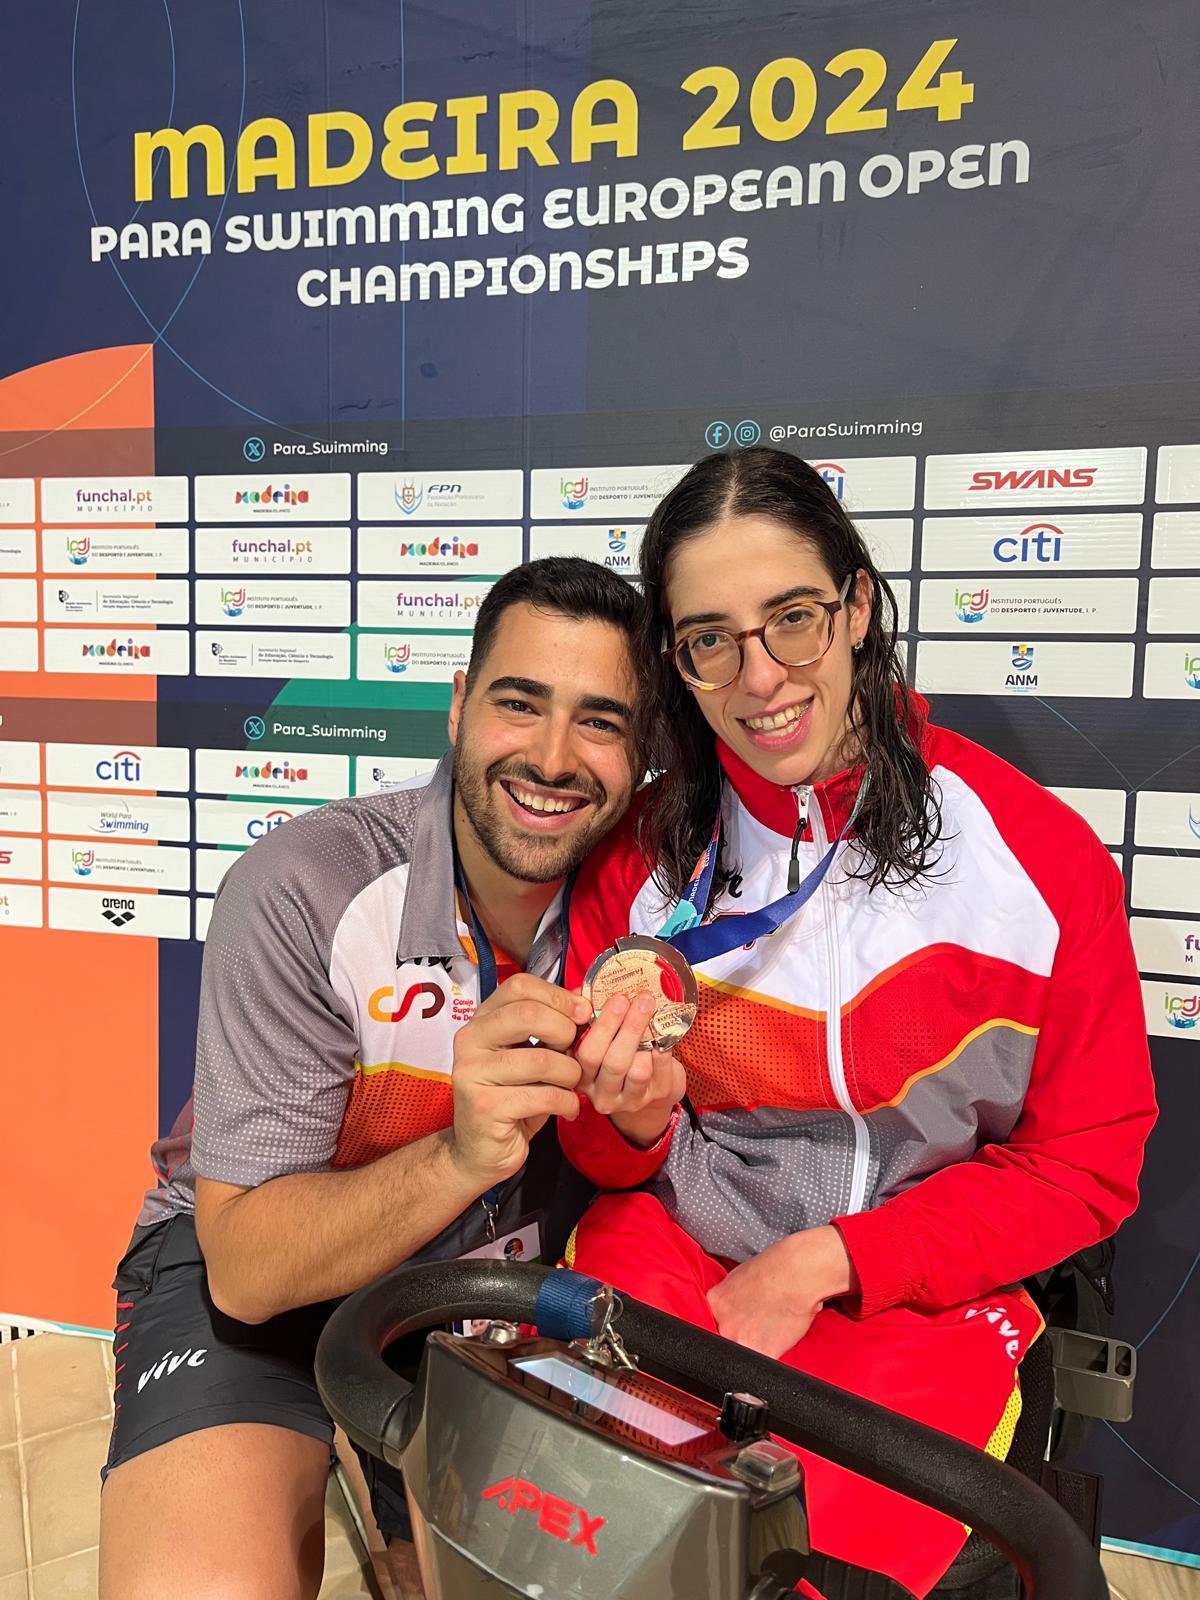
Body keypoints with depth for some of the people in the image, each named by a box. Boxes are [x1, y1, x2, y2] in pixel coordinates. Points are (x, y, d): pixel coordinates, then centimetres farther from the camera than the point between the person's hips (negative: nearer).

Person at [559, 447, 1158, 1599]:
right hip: (670, 1259, 2)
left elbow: (1086, 1164, -1)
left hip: (926, 1297, -1)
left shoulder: (1044, 856, -10)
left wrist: (823, 1261, -11)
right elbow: (609, 1157, 8)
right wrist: (633, 1122, -18)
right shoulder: (636, 855, -4)